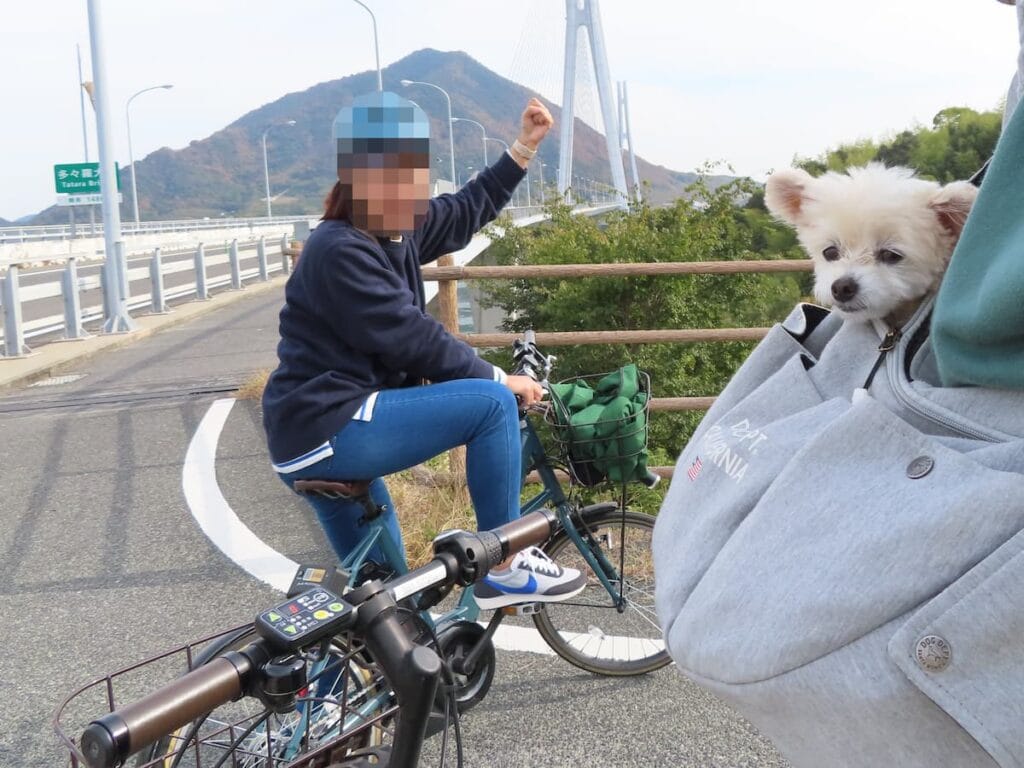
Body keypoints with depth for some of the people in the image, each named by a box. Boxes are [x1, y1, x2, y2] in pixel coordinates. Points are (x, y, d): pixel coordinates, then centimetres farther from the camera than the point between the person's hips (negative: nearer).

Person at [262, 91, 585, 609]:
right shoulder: (339, 251, -17)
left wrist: (525, 147, 20)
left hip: (324, 437, 10)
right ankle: (504, 570, -7)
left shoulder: (395, 232, 10)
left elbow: (465, 212, 22)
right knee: (491, 403, -16)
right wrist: (498, 378, -11)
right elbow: (411, 339, -19)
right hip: (328, 431, -10)